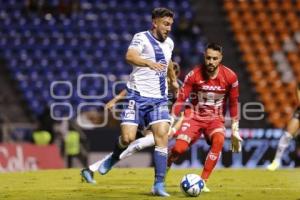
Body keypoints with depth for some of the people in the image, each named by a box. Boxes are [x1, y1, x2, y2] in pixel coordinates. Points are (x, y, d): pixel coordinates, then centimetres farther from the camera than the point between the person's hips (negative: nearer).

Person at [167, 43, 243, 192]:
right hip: (194, 117, -1)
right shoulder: (194, 74, -13)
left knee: (219, 140, -33)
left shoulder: (230, 77, -9)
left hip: (215, 119, 1)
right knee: (179, 148, -22)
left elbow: (234, 103, 4)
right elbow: (180, 99, -7)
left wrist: (235, 130, 6)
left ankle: (203, 181, -25)